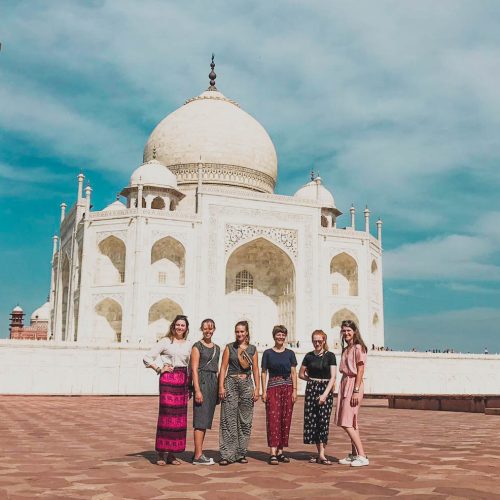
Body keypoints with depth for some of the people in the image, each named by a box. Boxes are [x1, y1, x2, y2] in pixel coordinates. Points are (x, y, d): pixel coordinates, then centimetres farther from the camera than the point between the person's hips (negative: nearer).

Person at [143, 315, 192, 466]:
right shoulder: (165, 341, 1)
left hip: (183, 381, 5)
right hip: (168, 379, -4)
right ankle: (160, 453, 2)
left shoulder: (188, 344, 14)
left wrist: (190, 387, 12)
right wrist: (159, 369, -5)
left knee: (179, 417, 4)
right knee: (166, 415, -6)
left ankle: (171, 453, 13)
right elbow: (147, 358, -1)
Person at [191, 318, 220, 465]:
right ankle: (198, 456, -7)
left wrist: (218, 389, 16)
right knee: (201, 419, -9)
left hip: (214, 382, 7)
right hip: (202, 381, -7)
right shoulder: (197, 346, -3)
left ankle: (198, 453, 14)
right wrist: (197, 390, -17)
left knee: (206, 420, 8)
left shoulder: (217, 348, 16)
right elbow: (194, 369, -9)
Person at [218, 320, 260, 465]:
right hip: (231, 384, -2)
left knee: (245, 421, 4)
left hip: (247, 384, 2)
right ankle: (227, 455, -4)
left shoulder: (252, 349, 9)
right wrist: (221, 386, -6)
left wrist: (257, 388, 2)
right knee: (228, 420, -6)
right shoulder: (229, 347, 5)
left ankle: (241, 454, 14)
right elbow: (223, 368, 2)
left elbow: (255, 370, 9)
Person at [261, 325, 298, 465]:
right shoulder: (268, 353, 4)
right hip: (273, 388, -2)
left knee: (285, 420, 3)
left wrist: (294, 390, 0)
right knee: (273, 419, -9)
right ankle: (272, 453, -11)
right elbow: (264, 373, 5)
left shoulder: (290, 353, 8)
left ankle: (280, 451, 12)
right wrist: (264, 391, -2)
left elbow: (293, 373, 8)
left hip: (287, 388, 2)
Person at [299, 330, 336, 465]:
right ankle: (320, 453, 8)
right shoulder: (309, 356, 7)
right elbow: (301, 374, 16)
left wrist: (325, 394, -15)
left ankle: (321, 455, -6)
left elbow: (333, 377, -6)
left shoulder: (330, 356, 0)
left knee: (323, 420, -8)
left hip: (326, 389, -2)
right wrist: (313, 380, 4)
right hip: (311, 389, 3)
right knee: (312, 420, 0)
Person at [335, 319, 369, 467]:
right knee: (351, 423, 10)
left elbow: (360, 370, -14)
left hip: (353, 385, -9)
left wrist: (356, 391, -19)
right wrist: (341, 391, 11)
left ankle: (362, 456, -10)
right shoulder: (345, 349, 16)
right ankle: (354, 455, 16)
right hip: (345, 385, 9)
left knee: (347, 423, -12)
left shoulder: (358, 348, -9)